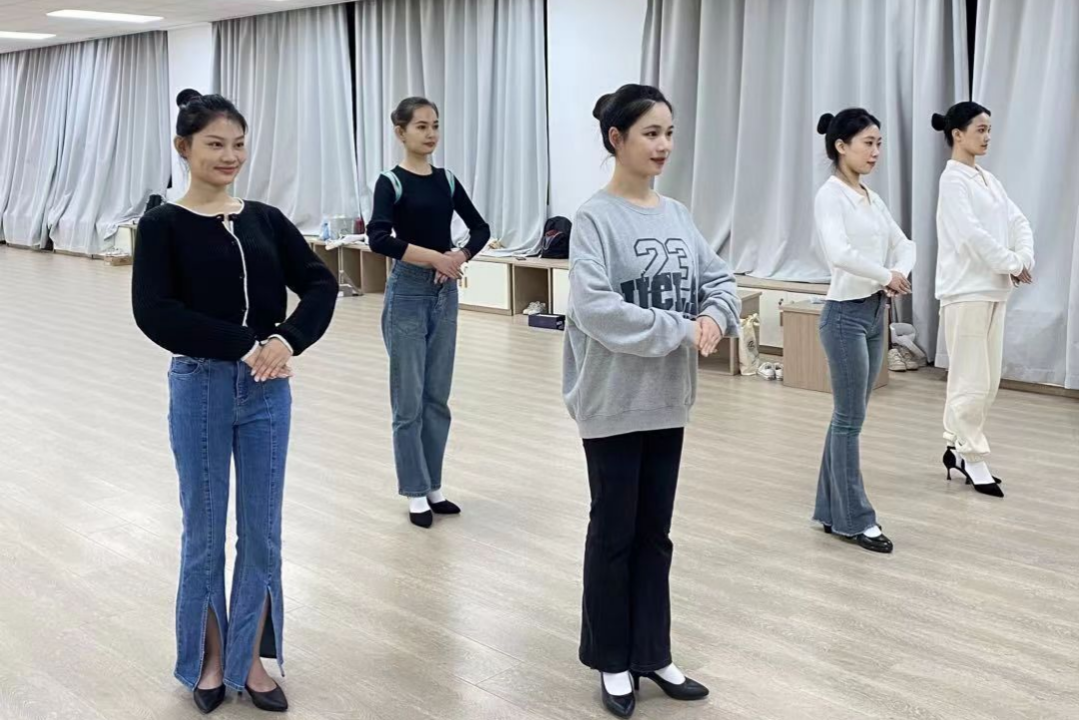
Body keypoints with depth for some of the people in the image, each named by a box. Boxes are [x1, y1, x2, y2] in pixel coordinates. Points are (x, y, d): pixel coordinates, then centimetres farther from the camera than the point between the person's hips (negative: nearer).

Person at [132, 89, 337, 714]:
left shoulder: (266, 219, 5)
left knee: (263, 531, 10)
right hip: (200, 387, -3)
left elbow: (321, 284, -3)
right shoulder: (163, 226, -6)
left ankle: (250, 659, 25)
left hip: (267, 389, 3)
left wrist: (286, 341, -21)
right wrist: (246, 345, -25)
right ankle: (208, 660, 28)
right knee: (205, 532, 10)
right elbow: (155, 313, -19)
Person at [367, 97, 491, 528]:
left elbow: (481, 228, 12)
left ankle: (433, 487, 22)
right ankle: (415, 493, 12)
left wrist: (460, 256, -7)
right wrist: (434, 257, -23)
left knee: (438, 398, 11)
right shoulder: (391, 182, -8)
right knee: (409, 401, 1)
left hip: (445, 294, 6)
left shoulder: (447, 181, 8)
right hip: (408, 293, -6)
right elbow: (379, 239, -23)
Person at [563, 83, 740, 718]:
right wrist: (680, 330, -21)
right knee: (615, 532, 8)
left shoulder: (678, 214, 7)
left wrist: (715, 317, -13)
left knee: (655, 533, 15)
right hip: (615, 402, -6)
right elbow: (595, 307, -23)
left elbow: (721, 278, 9)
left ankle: (653, 654, 28)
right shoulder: (595, 218, -12)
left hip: (669, 399, 6)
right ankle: (613, 660, 23)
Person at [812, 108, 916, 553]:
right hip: (846, 314, -9)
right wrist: (887, 274, -18)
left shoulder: (872, 198, 13)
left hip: (876, 314, 9)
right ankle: (854, 519, 8)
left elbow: (903, 244, 15)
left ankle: (831, 511, 22)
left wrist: (899, 275, -6)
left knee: (849, 418, 13)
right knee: (850, 420, -1)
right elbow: (839, 253, -29)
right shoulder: (831, 195, -13)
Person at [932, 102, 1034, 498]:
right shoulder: (953, 180, -10)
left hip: (994, 290, 9)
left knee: (988, 381, 11)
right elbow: (972, 235, -20)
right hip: (966, 292, -9)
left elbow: (1018, 221, 9)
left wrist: (1025, 259, -9)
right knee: (971, 382, -3)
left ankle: (958, 449, 21)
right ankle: (972, 457, 8)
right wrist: (1012, 264, -14)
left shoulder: (988, 179, 15)